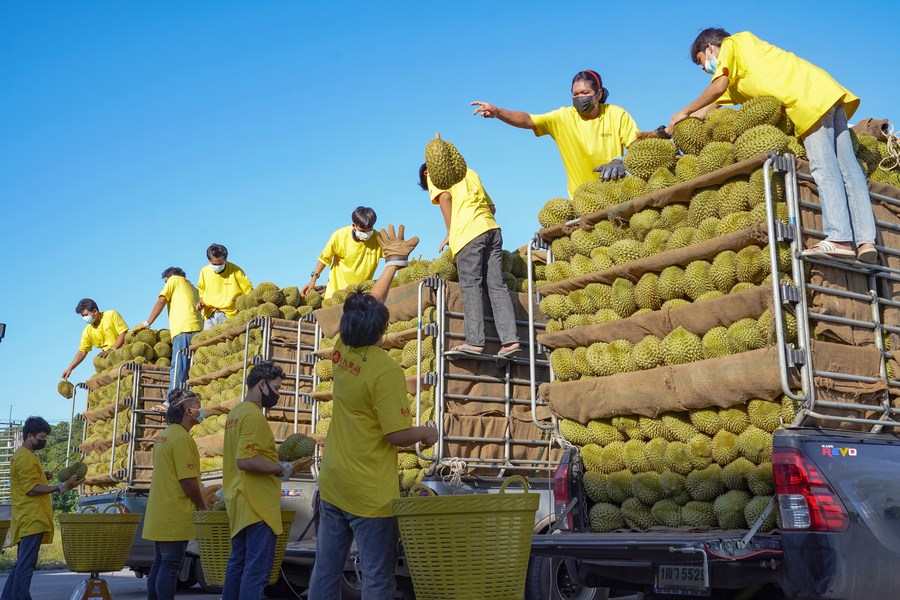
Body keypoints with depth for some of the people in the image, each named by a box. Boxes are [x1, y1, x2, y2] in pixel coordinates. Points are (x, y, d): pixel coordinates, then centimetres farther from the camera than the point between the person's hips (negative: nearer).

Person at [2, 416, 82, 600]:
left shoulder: (21, 455, 20)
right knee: (26, 564, -11)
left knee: (22, 564, 14)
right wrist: (61, 487, -23)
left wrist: (42, 476, 11)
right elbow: (32, 489, -19)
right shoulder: (26, 458, -13)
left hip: (27, 520, 11)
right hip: (32, 520, -11)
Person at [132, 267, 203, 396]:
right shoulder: (193, 288, 34)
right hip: (198, 327, 7)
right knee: (190, 368, 3)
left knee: (178, 366, -15)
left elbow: (161, 301, 6)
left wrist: (147, 323, 9)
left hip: (184, 328, -7)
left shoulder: (174, 279, 15)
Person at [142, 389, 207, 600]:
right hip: (175, 516, -10)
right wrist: (202, 507, -6)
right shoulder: (182, 437, -15)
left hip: (160, 515, 10)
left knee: (159, 565, 12)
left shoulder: (164, 436, 16)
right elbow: (188, 480, -19)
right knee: (170, 566, -7)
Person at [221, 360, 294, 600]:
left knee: (238, 561, 16)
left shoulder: (235, 413, 14)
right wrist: (280, 469, -14)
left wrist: (274, 464, 12)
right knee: (258, 567, -7)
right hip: (257, 504, -10)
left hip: (240, 501, 10)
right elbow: (245, 460, -26)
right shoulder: (253, 415, -16)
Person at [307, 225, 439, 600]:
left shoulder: (341, 352, 1)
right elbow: (398, 434, -20)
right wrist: (428, 432, 0)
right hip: (370, 494, -7)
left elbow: (368, 306, 16)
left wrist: (394, 262, 23)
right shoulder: (385, 371, -19)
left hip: (332, 487, 7)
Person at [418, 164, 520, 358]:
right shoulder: (469, 172, 33)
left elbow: (445, 197, -5)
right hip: (492, 227, 6)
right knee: (497, 286, 1)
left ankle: (474, 341, -14)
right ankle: (509, 339, -7)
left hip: (468, 231, -6)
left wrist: (450, 233, 0)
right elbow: (492, 207, 28)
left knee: (470, 287, -8)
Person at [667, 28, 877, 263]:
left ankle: (839, 238, -25)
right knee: (847, 166, -1)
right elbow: (713, 104, 29)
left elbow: (718, 87, -4)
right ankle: (865, 240, -6)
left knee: (823, 167, -16)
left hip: (810, 95, -9)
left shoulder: (733, 43, 8)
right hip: (830, 93, 9)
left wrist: (685, 112, 6)